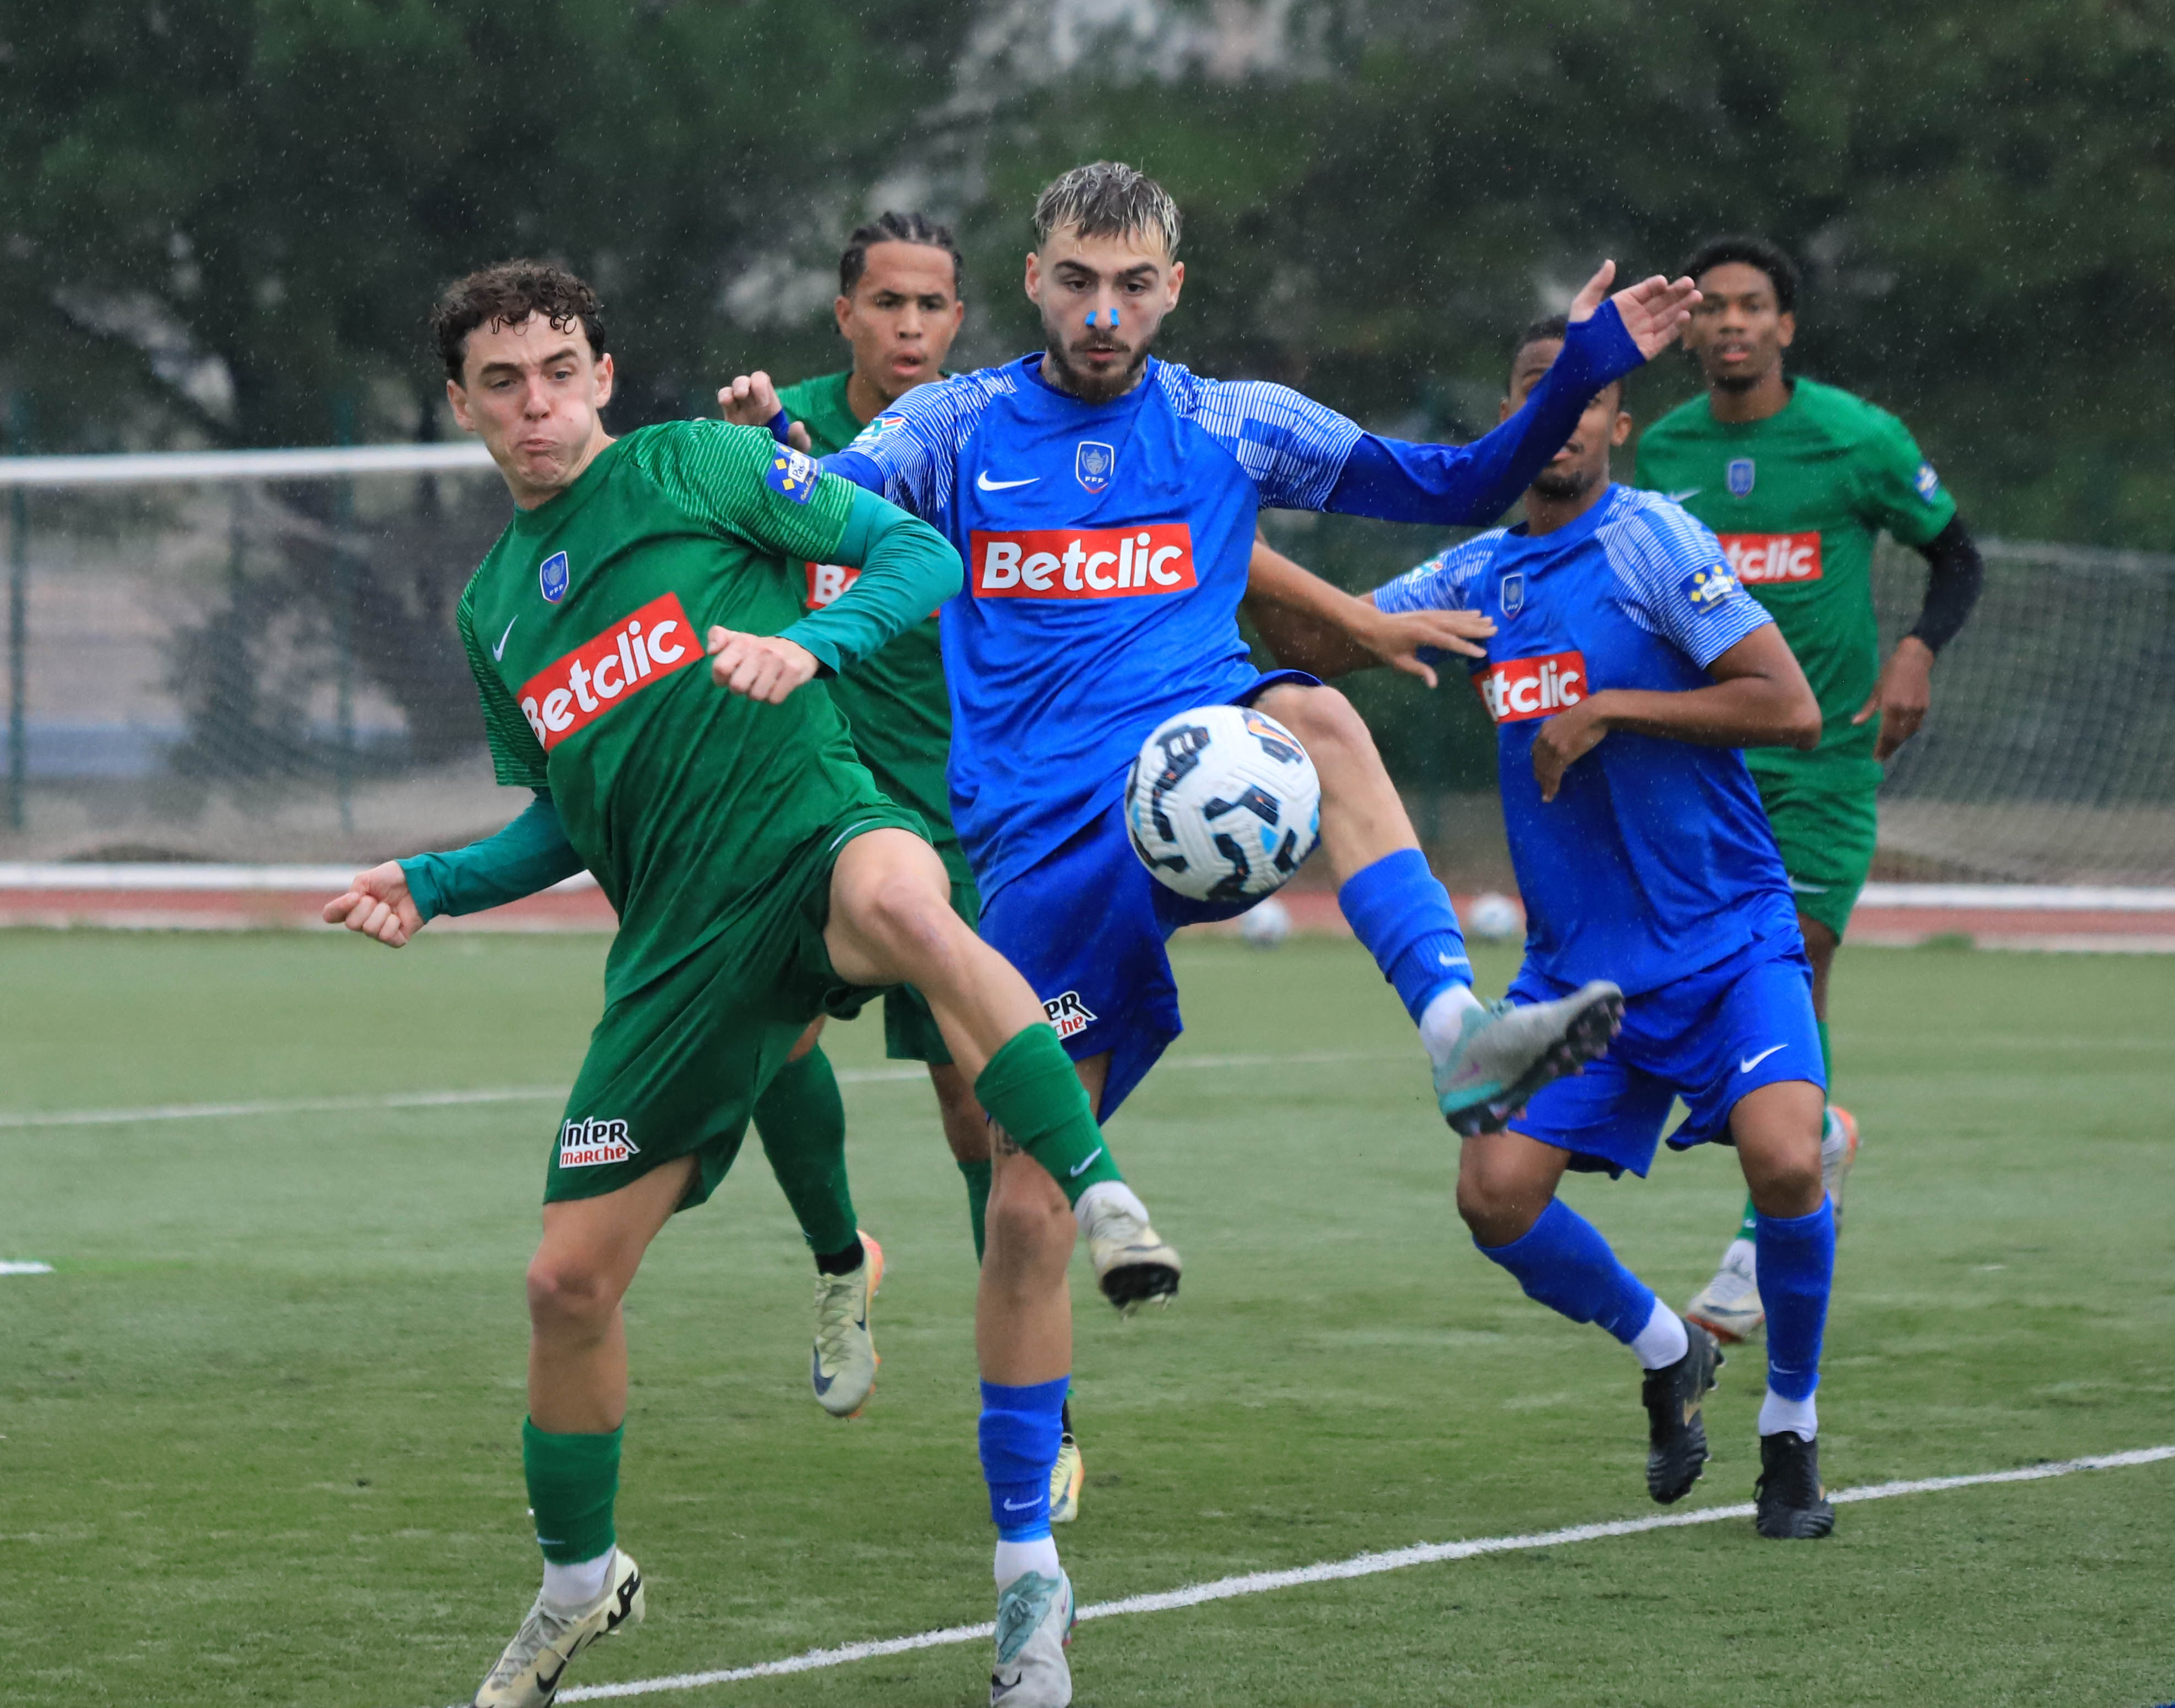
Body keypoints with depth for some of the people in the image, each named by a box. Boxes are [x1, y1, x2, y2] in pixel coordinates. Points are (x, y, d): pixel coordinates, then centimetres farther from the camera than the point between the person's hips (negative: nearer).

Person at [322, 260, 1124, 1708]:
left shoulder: (698, 466, 3)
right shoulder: (494, 607, 19)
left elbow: (920, 553, -2)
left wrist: (809, 644, -20)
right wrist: (431, 885, 12)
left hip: (812, 833, -5)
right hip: (679, 941, 6)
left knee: (898, 898, -45)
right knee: (570, 1279, 4)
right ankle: (578, 1585, 28)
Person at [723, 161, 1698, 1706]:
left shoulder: (1232, 426, 12)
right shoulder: (959, 427, 9)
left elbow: (1462, 490, 15)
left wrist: (1586, 372, 1)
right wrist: (765, 450, -26)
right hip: (1039, 851, 0)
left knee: (1316, 715, -34)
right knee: (1027, 1208, -3)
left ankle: (1460, 1035, -46)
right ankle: (1028, 1570, 9)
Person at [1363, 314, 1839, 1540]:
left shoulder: (1653, 541, -9)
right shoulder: (1481, 573, 8)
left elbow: (1792, 710, -16)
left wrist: (1609, 710, -19)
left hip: (1729, 938, -5)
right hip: (1576, 964, 5)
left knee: (1784, 1158, -25)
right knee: (1497, 1193, -9)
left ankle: (1793, 1427, 0)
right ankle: (1667, 1352, 21)